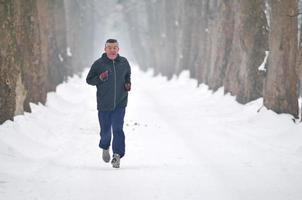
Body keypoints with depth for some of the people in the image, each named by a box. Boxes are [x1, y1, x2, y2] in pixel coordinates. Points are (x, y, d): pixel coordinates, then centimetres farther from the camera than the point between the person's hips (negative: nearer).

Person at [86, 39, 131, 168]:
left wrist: (128, 84, 2)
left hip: (120, 104, 1)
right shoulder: (98, 64, -5)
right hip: (104, 104, 0)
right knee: (105, 131, 8)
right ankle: (105, 148, 38)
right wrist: (99, 78, -17)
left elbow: (128, 76, 22)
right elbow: (89, 80, 1)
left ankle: (117, 155, -6)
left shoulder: (124, 63, 3)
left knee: (117, 129, -11)